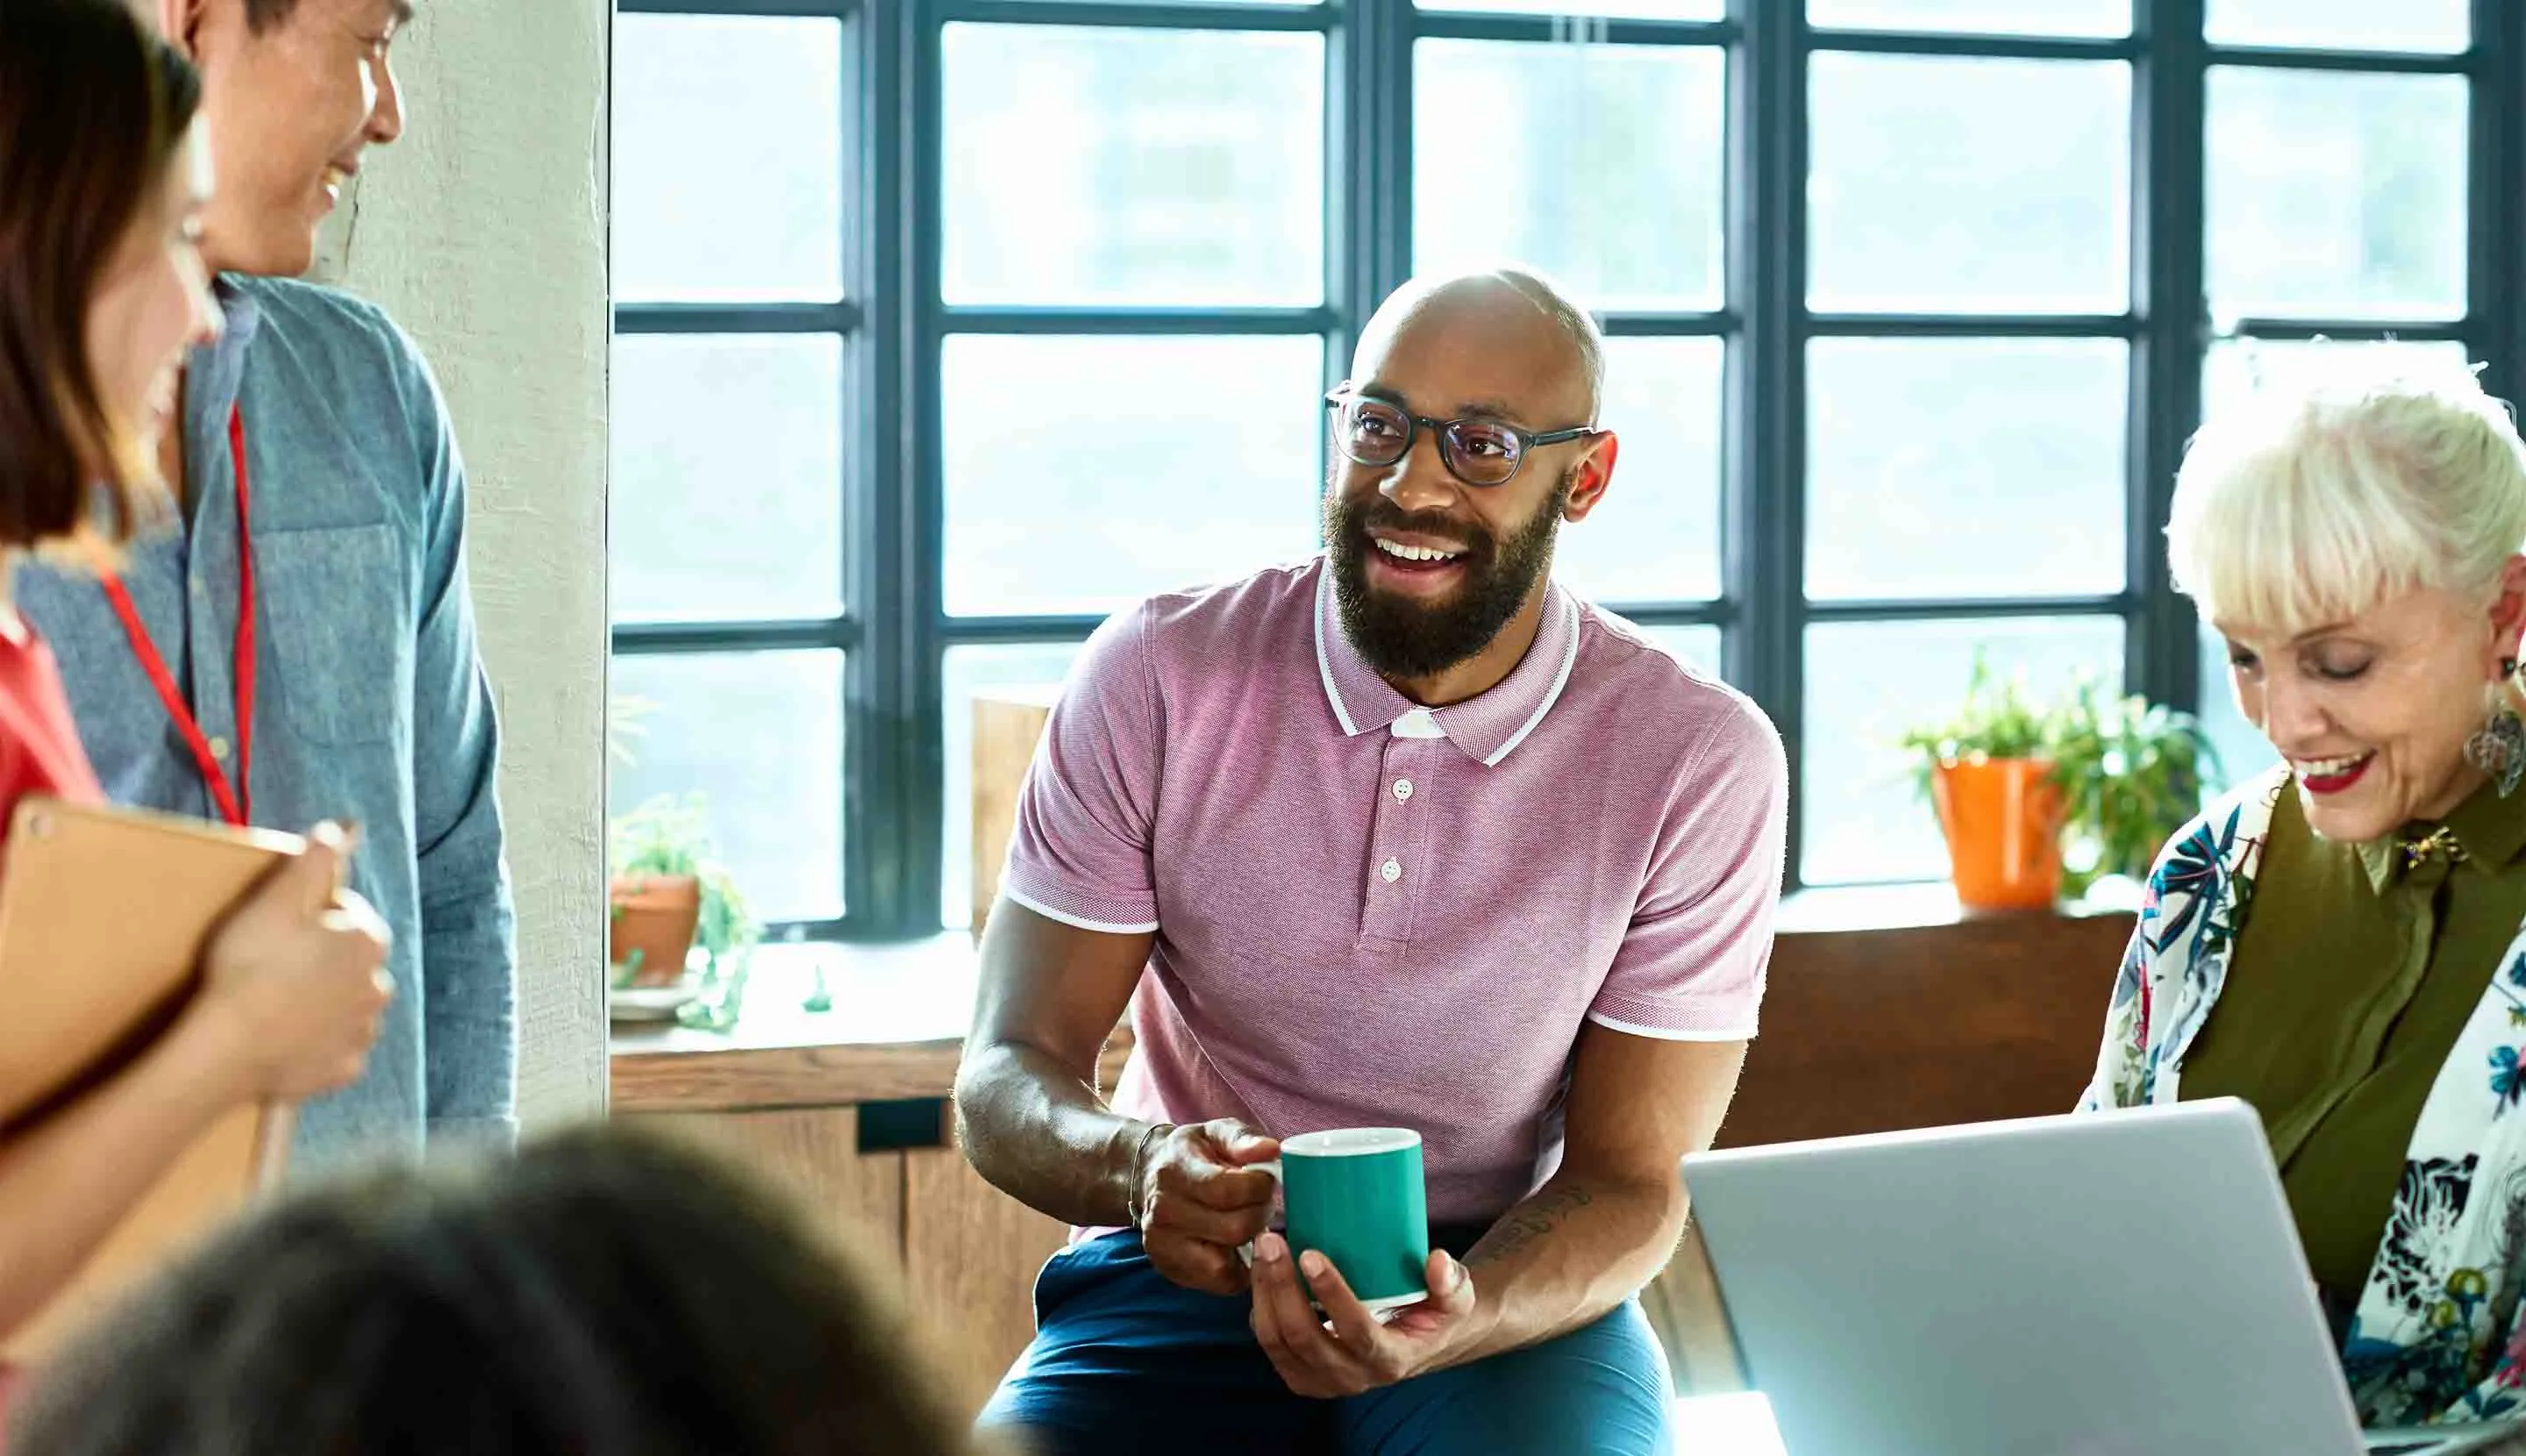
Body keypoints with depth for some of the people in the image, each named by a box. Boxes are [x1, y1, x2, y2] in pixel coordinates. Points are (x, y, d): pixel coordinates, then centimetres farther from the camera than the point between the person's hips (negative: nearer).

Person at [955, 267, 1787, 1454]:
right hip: (1183, 1273, 1)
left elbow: (1628, 1180, -5)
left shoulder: (1700, 762, -8)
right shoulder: (1157, 675, -5)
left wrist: (1450, 1322, -27)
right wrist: (1142, 1169, -29)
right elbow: (1004, 1083, -4)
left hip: (1515, 1289, -1)